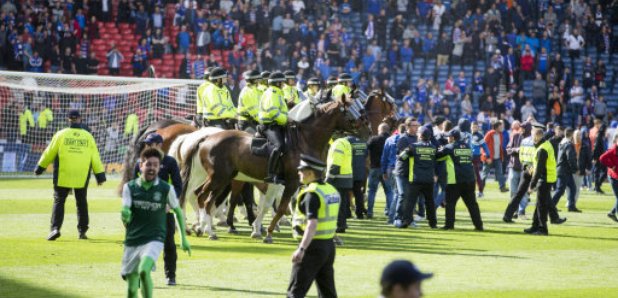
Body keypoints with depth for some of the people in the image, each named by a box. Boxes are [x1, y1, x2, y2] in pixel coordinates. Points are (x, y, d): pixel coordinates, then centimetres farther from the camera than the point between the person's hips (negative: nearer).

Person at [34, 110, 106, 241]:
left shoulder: (61, 134, -2)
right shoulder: (88, 136, 3)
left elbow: (49, 153, 3)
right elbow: (95, 158, 4)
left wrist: (40, 167, 14)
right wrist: (100, 175, 10)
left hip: (63, 176, -2)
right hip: (82, 177, 2)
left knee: (59, 201, 3)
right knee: (81, 203, 15)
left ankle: (55, 228, -14)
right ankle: (82, 231, 16)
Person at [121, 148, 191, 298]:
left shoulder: (166, 189, -3)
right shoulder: (129, 187, -1)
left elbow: (178, 211, 11)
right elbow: (125, 211, -8)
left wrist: (183, 238, 13)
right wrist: (125, 216, -33)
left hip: (155, 239, -2)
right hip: (133, 240, 2)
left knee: (144, 270, -30)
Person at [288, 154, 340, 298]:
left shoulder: (311, 194, -17)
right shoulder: (332, 190, 10)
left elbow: (313, 224, -28)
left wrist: (301, 249, -33)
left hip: (313, 247, -9)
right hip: (329, 245, 9)